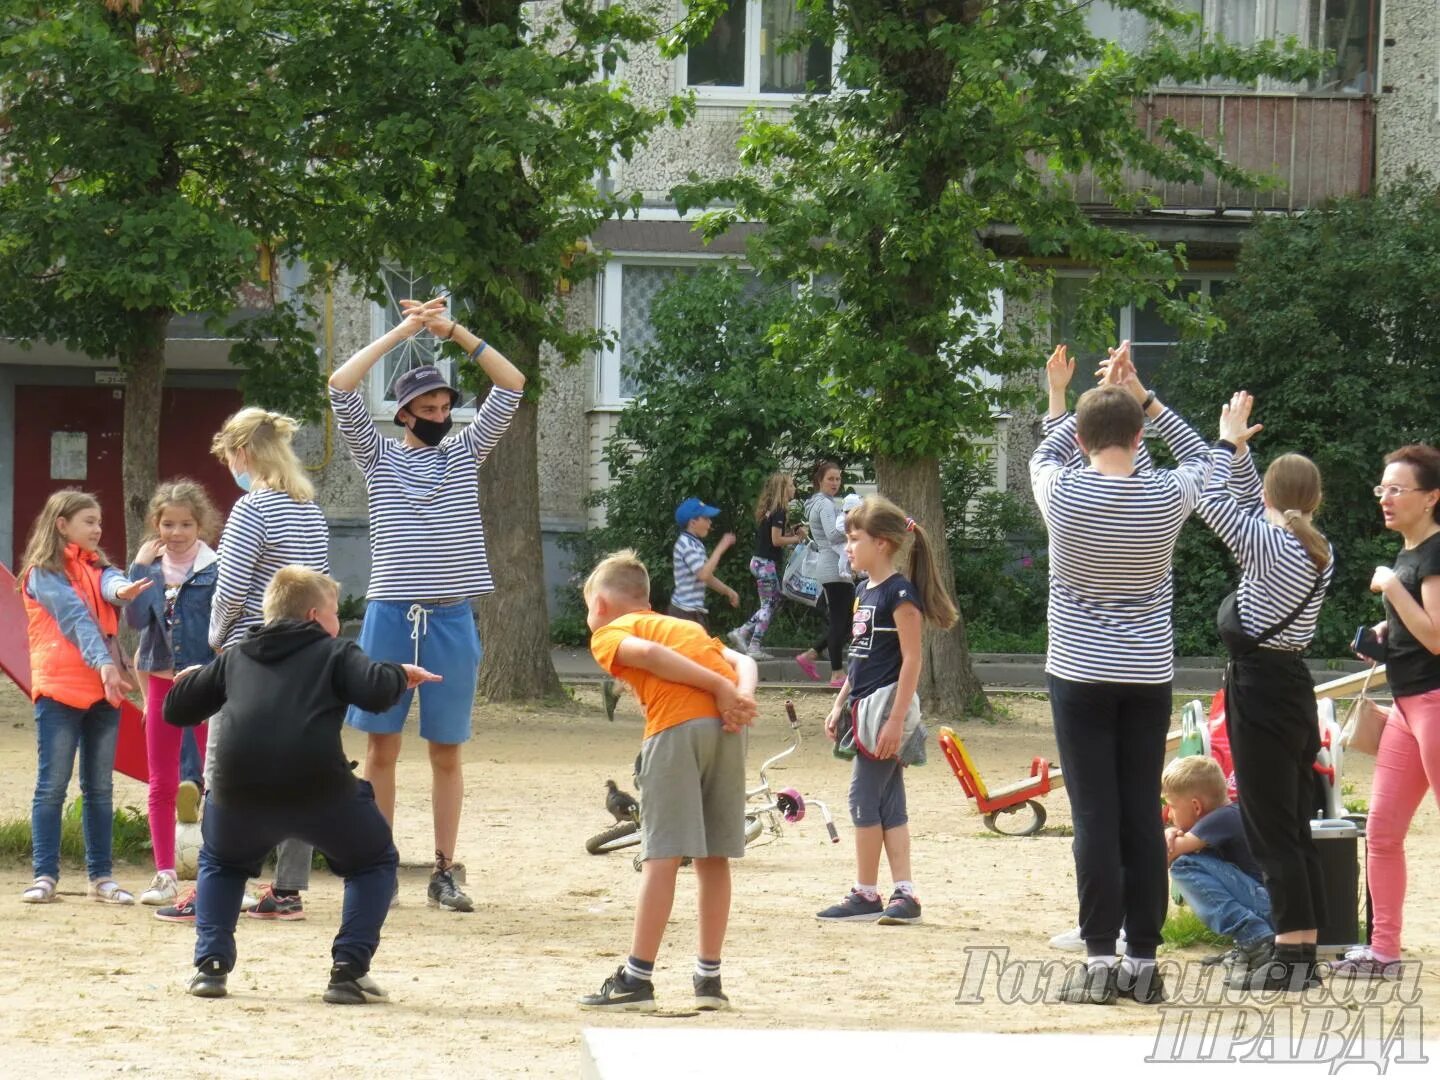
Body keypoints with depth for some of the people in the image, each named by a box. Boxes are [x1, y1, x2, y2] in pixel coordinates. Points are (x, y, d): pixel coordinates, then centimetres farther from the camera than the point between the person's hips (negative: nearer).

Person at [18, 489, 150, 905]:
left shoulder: (95, 567, 14)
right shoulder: (43, 572, -4)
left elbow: (110, 583, -10)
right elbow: (75, 616, -19)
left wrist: (121, 589, -36)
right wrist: (103, 662, -32)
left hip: (102, 691, 6)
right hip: (58, 690, -6)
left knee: (100, 787, 7)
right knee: (53, 785, -4)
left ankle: (101, 876, 10)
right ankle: (45, 875, -2)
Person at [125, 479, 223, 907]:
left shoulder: (216, 569, -6)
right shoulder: (151, 569, 4)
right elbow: (136, 619, -9)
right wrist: (140, 568, -11)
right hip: (161, 683, 4)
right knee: (161, 785, 8)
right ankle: (165, 875, 14)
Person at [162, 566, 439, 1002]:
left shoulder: (235, 657, 25)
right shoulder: (334, 652, 15)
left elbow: (176, 709, 28)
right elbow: (375, 691, -4)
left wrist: (193, 680, 49)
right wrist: (400, 674, 17)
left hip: (238, 788, 3)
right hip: (318, 787, -3)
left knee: (221, 863, 34)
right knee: (374, 863, 22)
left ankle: (211, 964, 16)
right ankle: (349, 970, 6)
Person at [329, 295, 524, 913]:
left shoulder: (465, 453, 11)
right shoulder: (379, 458, 7)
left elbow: (511, 386, 5)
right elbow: (341, 388, -5)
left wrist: (452, 331, -3)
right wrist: (404, 331, -5)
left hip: (451, 619, 1)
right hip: (389, 615, -1)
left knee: (447, 751, 3)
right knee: (381, 748, 1)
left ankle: (443, 874, 6)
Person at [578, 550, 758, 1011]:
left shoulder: (608, 634, 16)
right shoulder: (684, 625, 34)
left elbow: (647, 653, -6)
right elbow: (742, 661, 18)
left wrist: (719, 688, -8)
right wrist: (741, 696, 0)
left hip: (676, 724, -6)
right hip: (725, 727, 6)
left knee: (663, 856, -5)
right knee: (714, 857, 12)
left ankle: (636, 979, -4)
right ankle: (709, 977, 16)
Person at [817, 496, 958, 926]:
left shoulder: (899, 593, -13)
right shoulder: (866, 592, 15)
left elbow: (912, 658, -17)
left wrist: (896, 719, -21)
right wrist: (839, 705, 19)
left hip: (888, 703, -9)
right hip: (865, 708, 9)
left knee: (864, 798, -7)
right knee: (888, 803, 7)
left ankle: (866, 895, -1)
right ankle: (905, 895, 7)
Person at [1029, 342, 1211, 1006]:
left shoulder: (1061, 492, -9)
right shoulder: (1168, 496, -6)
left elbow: (1046, 452, 15)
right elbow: (1200, 456, 17)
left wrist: (1096, 397, 23)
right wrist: (1142, 397, 14)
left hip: (1080, 676, -2)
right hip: (1148, 678, 2)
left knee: (1095, 816, -3)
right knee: (1143, 816, 4)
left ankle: (1099, 959, -6)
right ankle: (1144, 961, 6)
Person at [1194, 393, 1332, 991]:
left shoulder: (1266, 543, -15)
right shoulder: (1320, 552, 8)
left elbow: (1211, 500, -9)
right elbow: (1260, 513, 22)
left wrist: (1229, 442, 3)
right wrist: (1238, 449, 21)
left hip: (1259, 689, -8)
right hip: (1294, 688, 8)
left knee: (1271, 830, -6)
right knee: (1294, 829, 12)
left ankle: (1293, 957, -7)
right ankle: (1300, 948, 14)